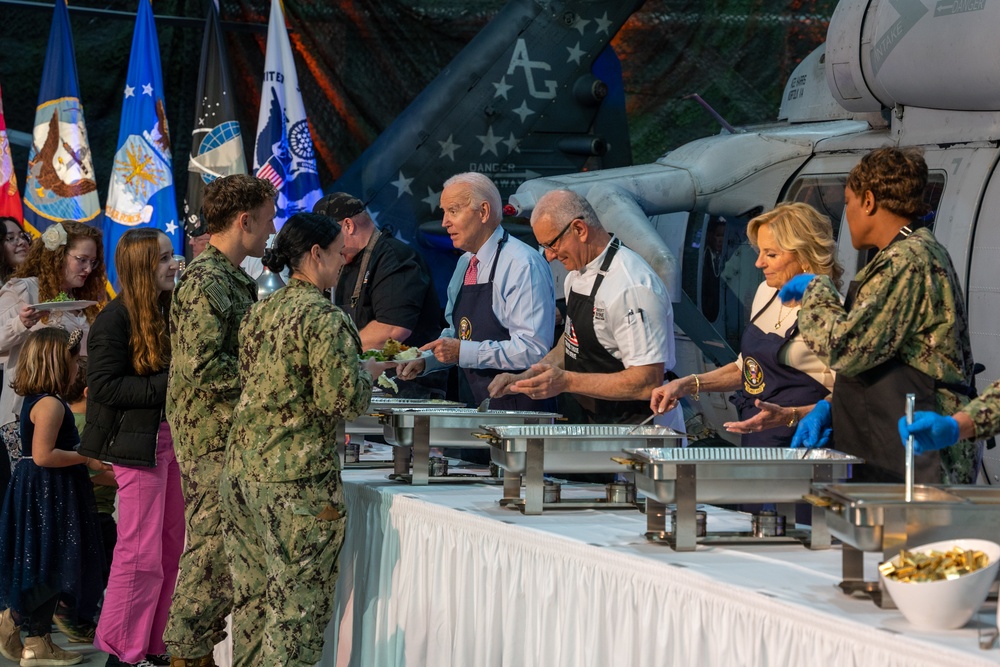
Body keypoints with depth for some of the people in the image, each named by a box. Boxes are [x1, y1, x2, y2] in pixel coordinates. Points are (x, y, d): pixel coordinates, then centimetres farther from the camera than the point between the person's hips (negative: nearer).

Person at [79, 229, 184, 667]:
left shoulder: (167, 312, 12)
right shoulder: (115, 320, -12)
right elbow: (104, 386, -16)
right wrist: (166, 386, -19)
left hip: (170, 438, 8)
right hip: (137, 444, -8)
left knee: (170, 547, 10)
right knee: (141, 554, -5)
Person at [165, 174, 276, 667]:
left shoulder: (232, 279, 17)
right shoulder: (206, 280, -16)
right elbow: (204, 367, -24)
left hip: (231, 436, 10)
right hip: (213, 438, -10)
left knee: (214, 549, 13)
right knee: (213, 551, -6)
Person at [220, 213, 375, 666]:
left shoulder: (260, 313, 12)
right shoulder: (325, 319, -13)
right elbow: (340, 399, -18)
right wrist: (365, 373, 2)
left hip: (241, 470, 8)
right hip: (297, 480, -8)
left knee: (252, 599, 13)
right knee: (298, 606, -2)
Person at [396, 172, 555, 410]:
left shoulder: (522, 265, -13)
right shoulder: (465, 263, 15)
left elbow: (533, 349, -22)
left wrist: (463, 352, -21)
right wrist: (424, 361, 8)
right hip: (478, 404, 8)